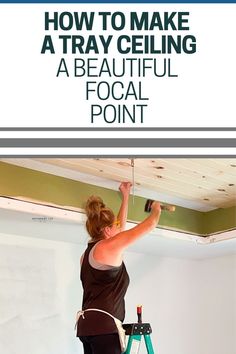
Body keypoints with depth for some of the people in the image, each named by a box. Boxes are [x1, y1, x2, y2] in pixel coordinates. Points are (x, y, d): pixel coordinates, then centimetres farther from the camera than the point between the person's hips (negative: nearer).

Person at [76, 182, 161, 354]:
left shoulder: (88, 252, 19)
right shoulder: (109, 246, -5)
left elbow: (120, 227, 32)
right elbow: (149, 225, 2)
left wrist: (125, 196, 39)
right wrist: (156, 210, 23)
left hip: (88, 324, 10)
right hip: (103, 325, -10)